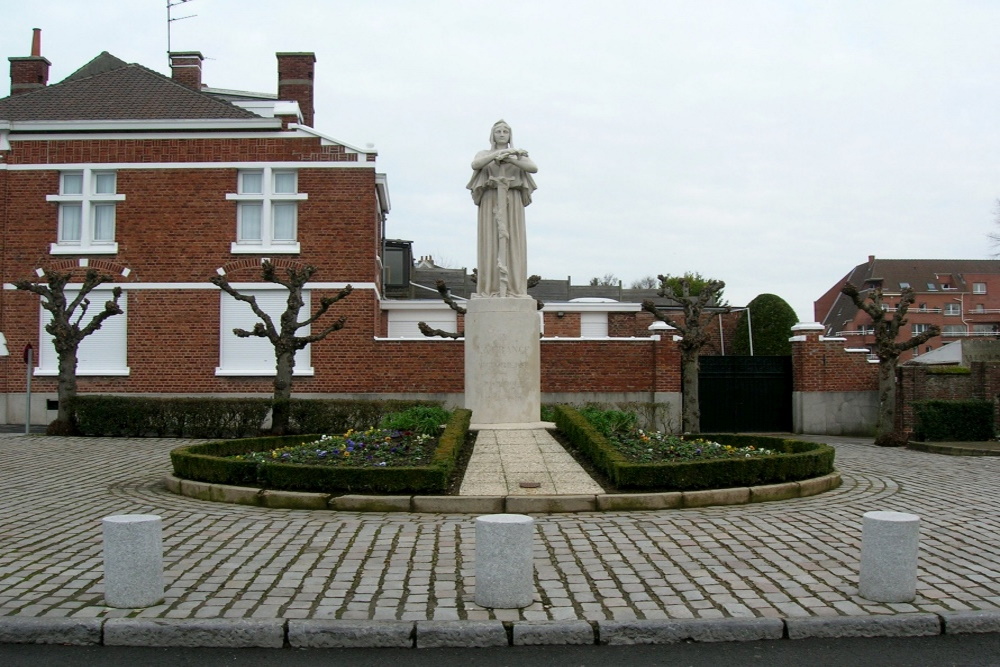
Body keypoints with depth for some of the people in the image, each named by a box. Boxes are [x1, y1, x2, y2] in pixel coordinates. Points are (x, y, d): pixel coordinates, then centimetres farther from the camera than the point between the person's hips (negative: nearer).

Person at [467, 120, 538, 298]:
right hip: (490, 203, -1)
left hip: (512, 204, 1)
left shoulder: (519, 155, 13)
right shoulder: (484, 154, 12)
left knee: (513, 244, -6)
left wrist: (508, 159, -16)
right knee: (490, 243, -7)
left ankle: (513, 289, -8)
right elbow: (474, 165, -12)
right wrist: (499, 153, -19)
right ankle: (490, 289, -9)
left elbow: (533, 168, -8)